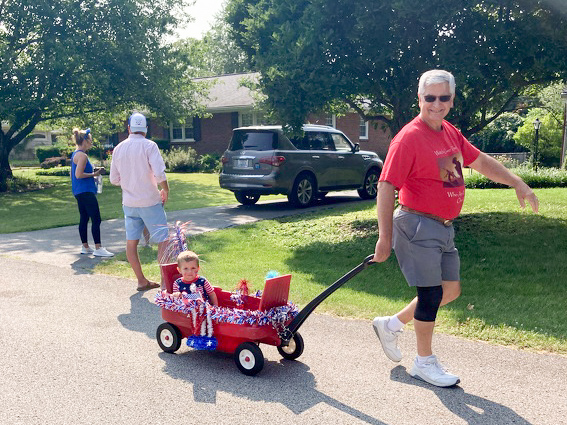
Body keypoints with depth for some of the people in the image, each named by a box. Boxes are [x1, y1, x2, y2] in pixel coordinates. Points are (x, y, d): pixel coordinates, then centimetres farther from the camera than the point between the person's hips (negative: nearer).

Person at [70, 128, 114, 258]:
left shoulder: (75, 154, 17)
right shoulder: (82, 155, -14)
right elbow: (79, 175, -21)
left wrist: (92, 172, 18)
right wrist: (94, 174, -11)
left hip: (80, 192, 11)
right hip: (86, 192, -11)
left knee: (84, 219, 14)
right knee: (96, 219, -9)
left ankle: (85, 247, 20)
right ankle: (98, 248, -9)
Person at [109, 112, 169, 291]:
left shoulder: (118, 149, 6)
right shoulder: (149, 146, -10)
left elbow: (114, 179, 10)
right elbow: (159, 174, -19)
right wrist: (165, 191, -3)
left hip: (129, 202, 5)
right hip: (150, 201, -5)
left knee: (131, 242, 11)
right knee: (163, 240, 0)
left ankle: (142, 281, 17)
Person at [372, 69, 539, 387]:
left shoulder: (451, 133, 9)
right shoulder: (409, 138, -17)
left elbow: (480, 161, 22)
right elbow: (386, 187, -21)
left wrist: (518, 183, 16)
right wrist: (385, 237, -23)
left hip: (443, 228, 9)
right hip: (418, 226, -9)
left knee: (451, 290, 16)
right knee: (431, 293, 0)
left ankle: (392, 325, 28)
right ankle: (425, 363, 19)